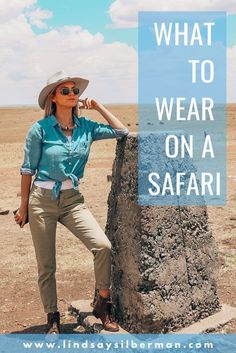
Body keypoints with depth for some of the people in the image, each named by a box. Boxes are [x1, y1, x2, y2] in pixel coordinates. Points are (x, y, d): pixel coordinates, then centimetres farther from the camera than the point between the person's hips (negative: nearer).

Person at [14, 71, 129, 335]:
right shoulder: (40, 129, -6)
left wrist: (98, 107, 3)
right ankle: (52, 320, 24)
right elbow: (28, 170, -1)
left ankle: (102, 305, 2)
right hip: (42, 200, -2)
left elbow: (122, 131, 4)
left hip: (73, 200, 3)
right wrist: (23, 207, 1)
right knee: (46, 266, 5)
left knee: (103, 246, -18)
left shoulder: (86, 127, 3)